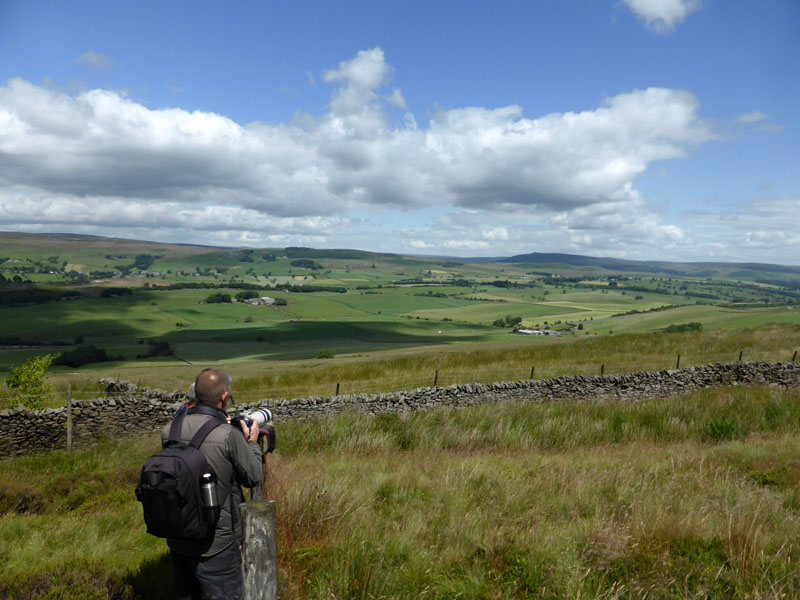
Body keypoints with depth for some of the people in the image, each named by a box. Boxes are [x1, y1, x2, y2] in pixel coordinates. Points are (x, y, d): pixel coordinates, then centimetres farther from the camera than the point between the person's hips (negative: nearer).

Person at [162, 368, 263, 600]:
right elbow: (253, 477, -10)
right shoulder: (229, 436, -22)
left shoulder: (168, 432, -7)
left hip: (178, 540, 5)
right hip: (216, 544, -5)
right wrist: (252, 443, 7)